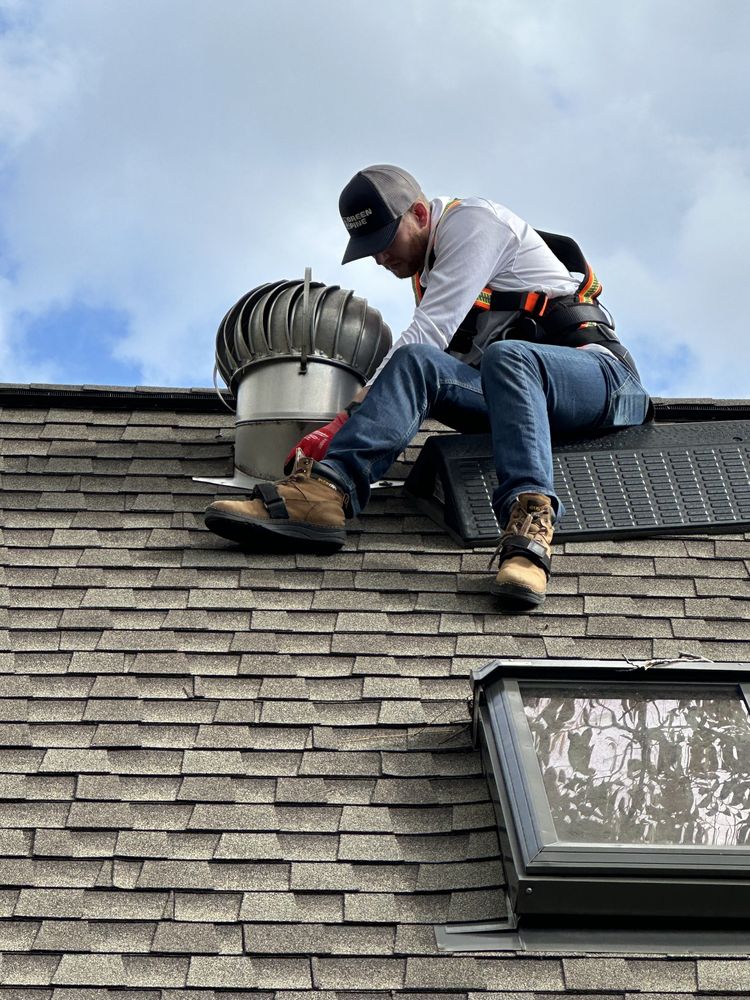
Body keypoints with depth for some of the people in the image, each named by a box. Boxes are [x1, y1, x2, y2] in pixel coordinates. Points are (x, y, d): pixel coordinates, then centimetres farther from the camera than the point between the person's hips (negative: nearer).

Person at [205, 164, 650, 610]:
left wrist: (349, 417, -18)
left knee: (505, 357, -39)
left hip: (602, 375, -6)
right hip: (512, 389, 6)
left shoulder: (473, 221, -4)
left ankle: (529, 524, -54)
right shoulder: (427, 267, 23)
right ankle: (324, 490, -42)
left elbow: (429, 332, -15)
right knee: (417, 362, -21)